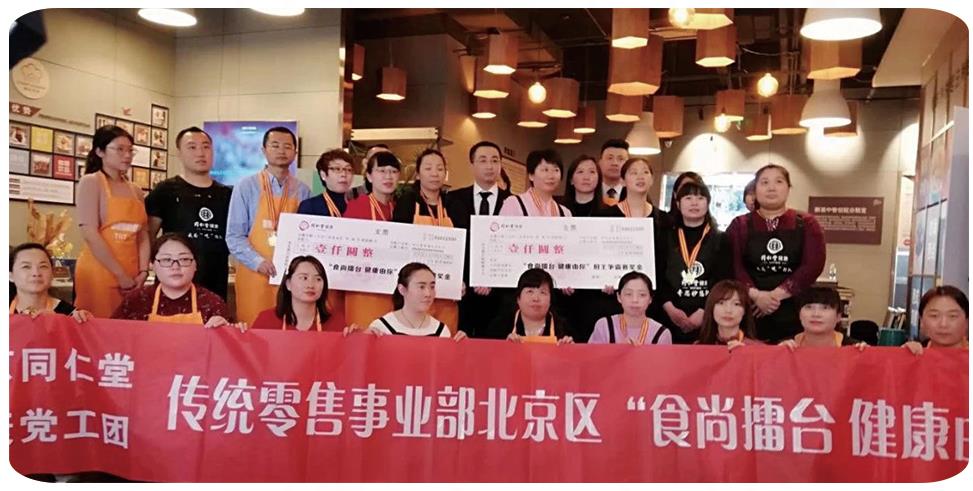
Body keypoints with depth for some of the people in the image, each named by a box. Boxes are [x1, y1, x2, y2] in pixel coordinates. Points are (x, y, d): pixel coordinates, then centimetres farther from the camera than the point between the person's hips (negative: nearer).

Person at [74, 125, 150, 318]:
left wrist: (143, 272, -4)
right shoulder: (91, 182, -3)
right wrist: (121, 275, -14)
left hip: (132, 277, 5)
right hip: (98, 272, -5)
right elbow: (90, 234, -12)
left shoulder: (135, 190, 15)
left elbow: (143, 236, 11)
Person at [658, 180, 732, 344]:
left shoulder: (721, 240, 9)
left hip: (709, 319, -1)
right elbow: (658, 277, 4)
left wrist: (703, 311, -12)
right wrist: (670, 308, -12)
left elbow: (725, 281, -1)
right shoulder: (667, 239, 12)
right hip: (672, 319, 1)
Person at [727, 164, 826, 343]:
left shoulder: (806, 224, 8)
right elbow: (734, 266, -4)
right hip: (751, 312, 0)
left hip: (795, 313, 0)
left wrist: (777, 294, -14)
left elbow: (813, 264, -5)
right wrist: (756, 295, -20)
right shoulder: (740, 225, 8)